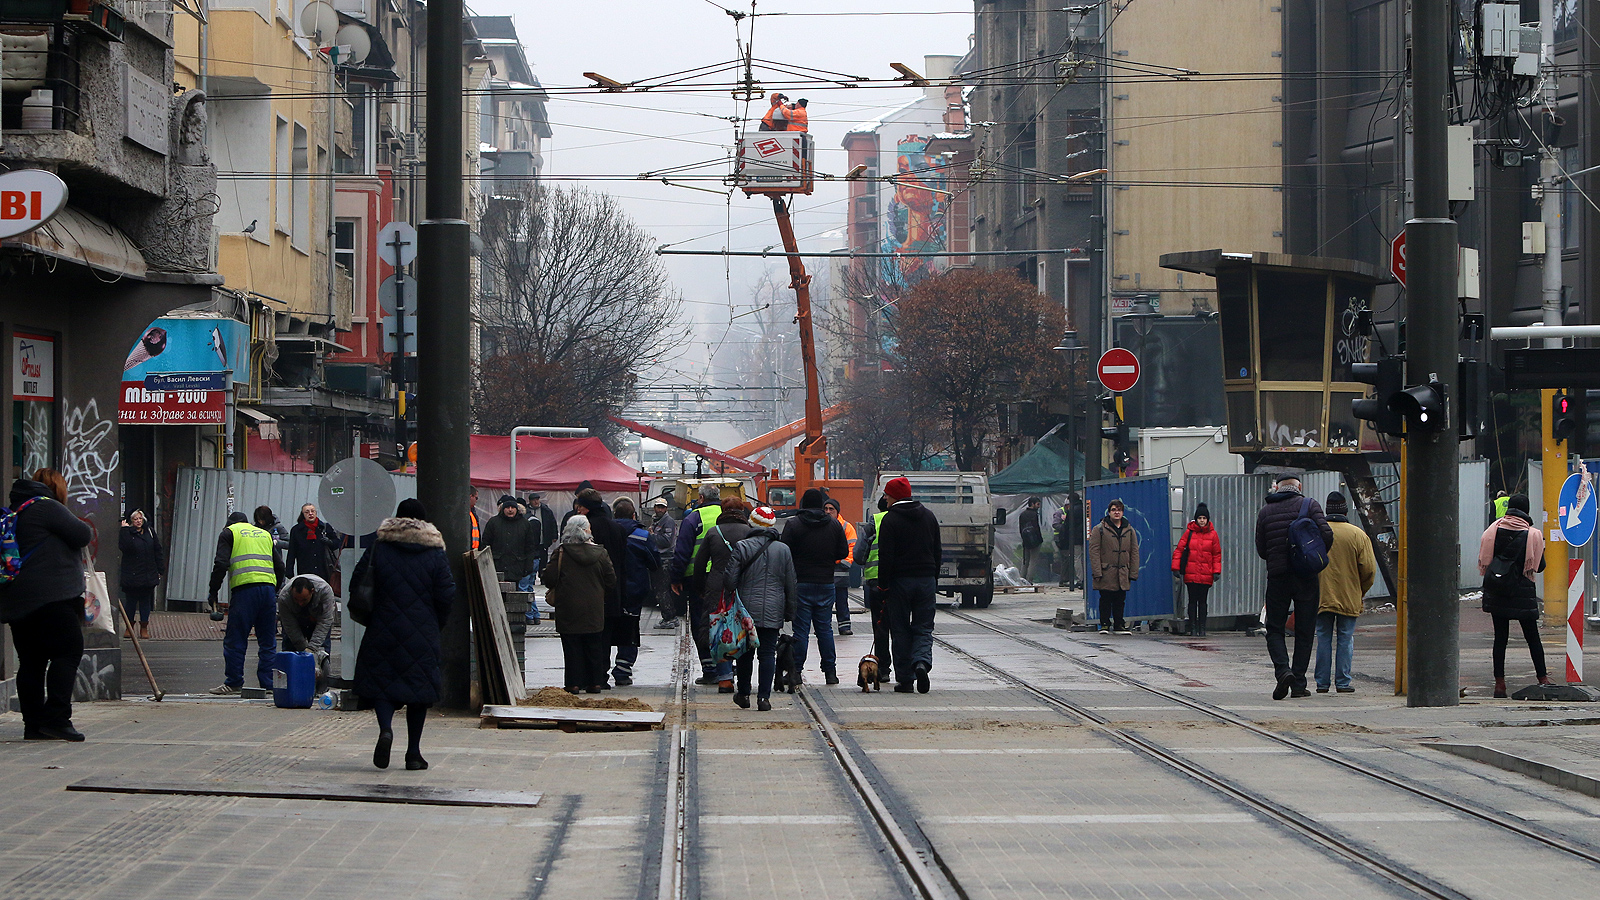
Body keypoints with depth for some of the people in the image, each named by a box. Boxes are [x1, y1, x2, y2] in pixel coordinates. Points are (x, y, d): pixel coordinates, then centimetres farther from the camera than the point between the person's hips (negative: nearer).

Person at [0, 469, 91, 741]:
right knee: (69, 651, -9)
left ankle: (34, 724, 10)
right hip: (51, 597, -9)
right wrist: (88, 528, 11)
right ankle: (57, 718, -17)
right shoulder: (47, 507, -9)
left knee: (31, 661, 10)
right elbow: (82, 535, -10)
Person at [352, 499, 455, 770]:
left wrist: (369, 616, 14)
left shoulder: (378, 549, 0)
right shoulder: (435, 554, 0)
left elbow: (357, 583, -1)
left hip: (384, 629, 0)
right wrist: (435, 626, 13)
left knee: (379, 681, 8)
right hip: (423, 634, 0)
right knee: (419, 686, 8)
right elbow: (446, 595, -3)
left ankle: (385, 728, -21)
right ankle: (413, 753, 8)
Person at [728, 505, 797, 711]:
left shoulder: (741, 547, -5)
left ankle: (743, 694, 19)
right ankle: (764, 697, -5)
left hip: (746, 610, -1)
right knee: (768, 653, 2)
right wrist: (790, 612, 15)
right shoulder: (783, 550, 2)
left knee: (745, 652, 12)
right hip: (772, 613, 1)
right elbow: (791, 585, 7)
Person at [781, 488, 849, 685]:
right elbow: (844, 552, 7)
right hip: (826, 583, 3)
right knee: (825, 628, 9)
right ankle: (830, 671, 9)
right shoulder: (834, 525, 4)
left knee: (801, 628, -1)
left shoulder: (793, 525, -7)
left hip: (801, 582, -3)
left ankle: (796, 671, -1)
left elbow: (785, 553, -11)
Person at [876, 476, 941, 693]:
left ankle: (904, 679, 2)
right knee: (923, 628, 8)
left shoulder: (891, 520, -8)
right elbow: (938, 552, 14)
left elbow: (886, 557, -12)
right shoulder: (929, 516, 9)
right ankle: (922, 662, -19)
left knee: (900, 630, 3)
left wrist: (883, 585, -6)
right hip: (926, 581, 4)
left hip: (900, 580, -4)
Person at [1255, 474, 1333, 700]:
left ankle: (1282, 669, -15)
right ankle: (1298, 684, 6)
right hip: (1305, 578, 0)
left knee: (1274, 629, 9)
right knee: (1304, 632, 8)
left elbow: (1261, 550, 7)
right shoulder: (1309, 505, 0)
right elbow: (1326, 534, -10)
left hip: (1277, 577, 0)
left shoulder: (1265, 511, 5)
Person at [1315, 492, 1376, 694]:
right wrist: (1361, 591, 11)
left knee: (1323, 639, 8)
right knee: (1345, 639, 5)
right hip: (1349, 599, -1)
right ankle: (1343, 682, 4)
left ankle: (1322, 683, 7)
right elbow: (1369, 569, -5)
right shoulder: (1358, 535, -5)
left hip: (1321, 598, 1)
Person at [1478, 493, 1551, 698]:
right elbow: (1539, 566, -2)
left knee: (1500, 636, 5)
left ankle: (1499, 682, 1)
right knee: (1532, 636, 9)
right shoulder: (1533, 535, -7)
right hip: (1522, 592, -2)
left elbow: (1483, 559, 3)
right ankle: (1543, 679, 14)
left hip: (1495, 592, 2)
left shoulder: (1494, 529, -1)